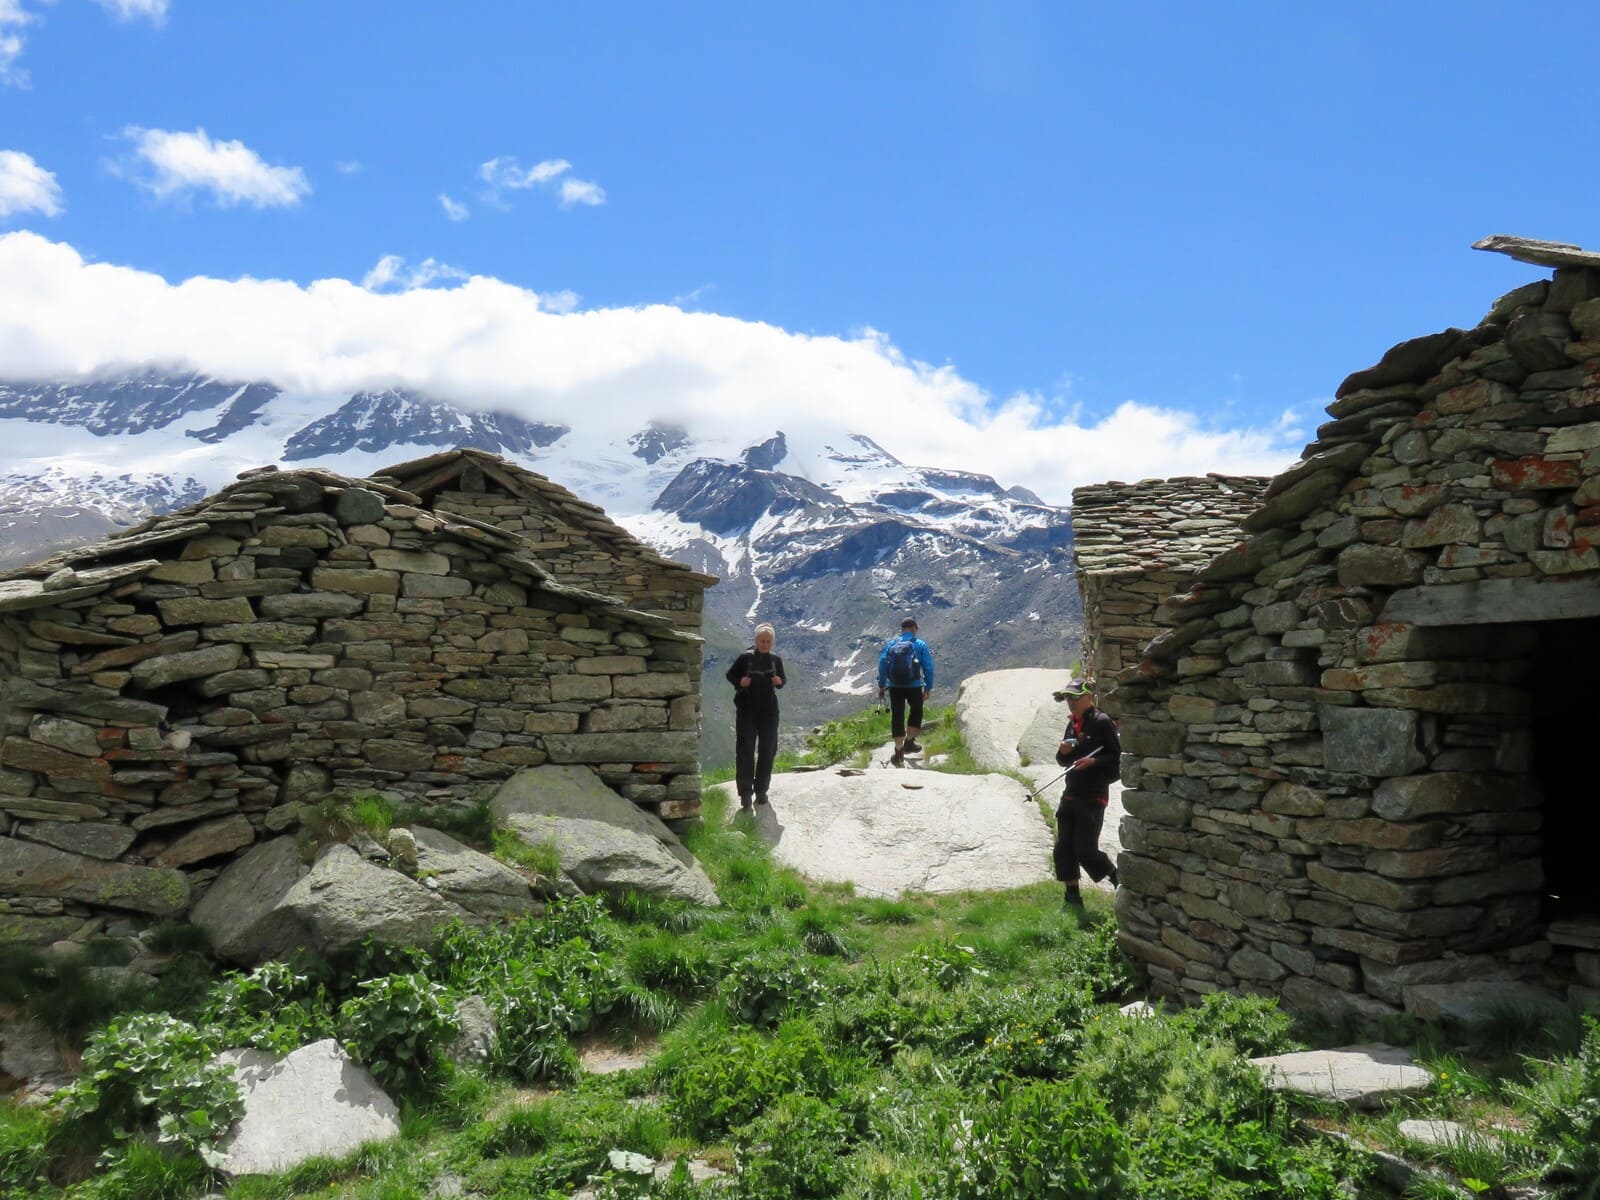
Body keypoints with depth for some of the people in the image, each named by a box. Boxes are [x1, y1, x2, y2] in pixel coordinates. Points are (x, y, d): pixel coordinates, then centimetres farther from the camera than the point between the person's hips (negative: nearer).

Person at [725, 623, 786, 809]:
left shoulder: (775, 660, 4)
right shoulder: (745, 657, -5)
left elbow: (782, 679, 14)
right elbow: (730, 674, 3)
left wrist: (779, 682, -9)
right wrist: (740, 682, -17)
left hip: (769, 711, 3)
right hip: (747, 710, -3)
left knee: (767, 751, 6)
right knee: (745, 750, -4)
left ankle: (761, 790, 18)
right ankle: (745, 792, 0)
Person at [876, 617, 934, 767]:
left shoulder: (892, 643, 6)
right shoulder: (921, 645, 0)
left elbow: (882, 663, 1)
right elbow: (928, 667, -4)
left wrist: (881, 685, 7)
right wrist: (928, 687, 4)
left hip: (894, 687, 2)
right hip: (914, 686, -2)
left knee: (897, 717, 7)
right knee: (916, 711, 23)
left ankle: (899, 753, 7)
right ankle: (909, 742, 25)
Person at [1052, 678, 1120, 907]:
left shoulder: (1102, 722, -10)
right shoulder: (1073, 724, 13)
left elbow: (1117, 756, -11)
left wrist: (1092, 762, -23)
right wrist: (1063, 752, -1)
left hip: (1093, 796, -8)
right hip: (1070, 794, 8)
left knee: (1085, 850, -7)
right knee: (1063, 848, 5)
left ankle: (1118, 879, 18)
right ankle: (1072, 896, 16)